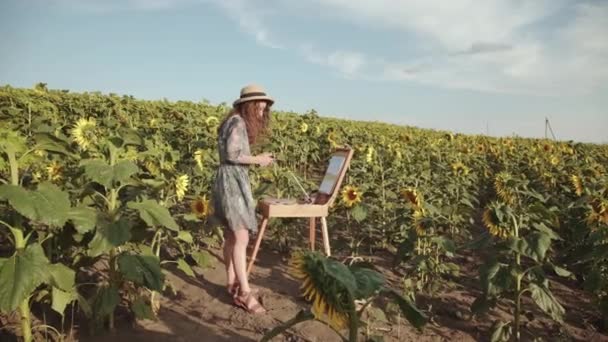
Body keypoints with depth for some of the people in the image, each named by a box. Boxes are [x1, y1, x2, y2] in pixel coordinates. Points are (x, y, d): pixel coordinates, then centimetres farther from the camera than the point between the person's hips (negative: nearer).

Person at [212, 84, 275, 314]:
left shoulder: (241, 123, 18)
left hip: (236, 179, 10)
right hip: (231, 179, -10)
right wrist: (258, 160, -10)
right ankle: (244, 292, -8)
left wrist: (258, 159, 6)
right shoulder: (238, 123, -12)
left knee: (231, 235, 12)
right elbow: (232, 155, -20)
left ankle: (232, 282, 20)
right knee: (241, 237, -11)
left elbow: (237, 154, 13)